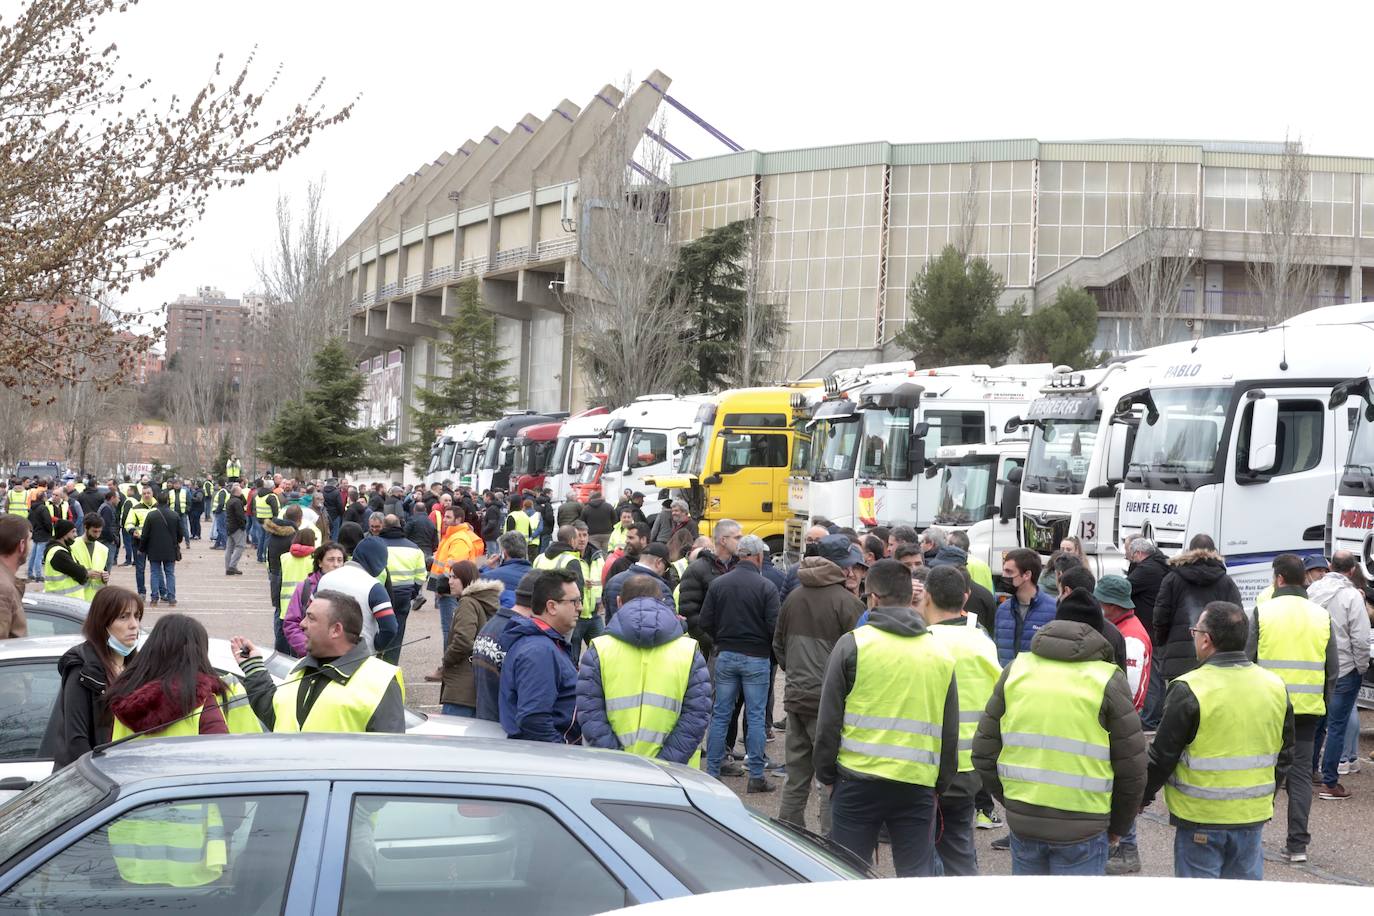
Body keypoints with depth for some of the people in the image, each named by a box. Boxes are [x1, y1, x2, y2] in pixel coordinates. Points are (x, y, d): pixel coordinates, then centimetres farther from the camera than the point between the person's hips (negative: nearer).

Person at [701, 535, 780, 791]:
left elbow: (705, 622, -1)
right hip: (756, 657, -3)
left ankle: (712, 771, 12)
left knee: (720, 715, 10)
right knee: (756, 716, 3)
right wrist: (770, 648, 7)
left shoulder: (717, 584, -1)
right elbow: (774, 626, -13)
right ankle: (756, 776, 5)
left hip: (725, 655, 3)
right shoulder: (766, 587, -11)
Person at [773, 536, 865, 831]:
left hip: (795, 697, 7)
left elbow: (778, 646, 20)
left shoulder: (793, 597, 9)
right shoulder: (846, 602, -13)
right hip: (830, 701, -7)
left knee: (795, 780, 14)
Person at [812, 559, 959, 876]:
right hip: (918, 785, 2)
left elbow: (829, 720, -1)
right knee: (918, 878, 7)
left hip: (858, 781, -2)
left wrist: (826, 773, 10)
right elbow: (950, 732, 13)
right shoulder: (941, 653, 8)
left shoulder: (853, 643, -3)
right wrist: (941, 784, 22)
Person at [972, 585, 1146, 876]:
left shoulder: (1016, 669, 5)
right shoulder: (1109, 680, -5)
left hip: (1022, 820, 4)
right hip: (1082, 826, -4)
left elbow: (983, 753, 7)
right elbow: (1131, 768, -3)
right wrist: (1118, 825, 12)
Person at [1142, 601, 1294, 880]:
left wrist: (1142, 797, 4)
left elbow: (1162, 757, -11)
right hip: (1253, 816, 5)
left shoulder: (1188, 691, -16)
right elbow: (1284, 756, 13)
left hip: (1201, 818, -5)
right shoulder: (1275, 687, 3)